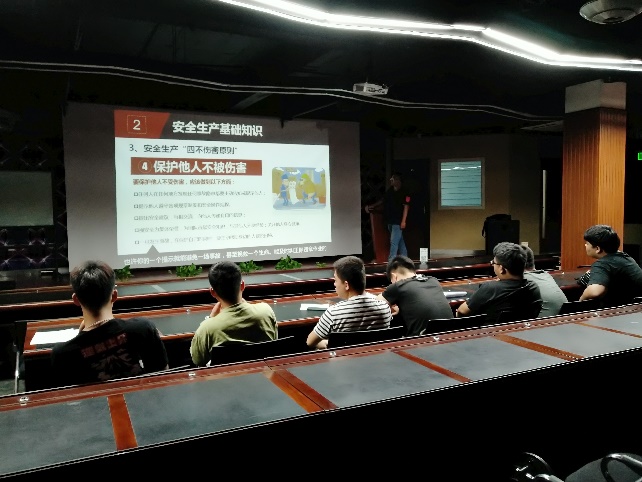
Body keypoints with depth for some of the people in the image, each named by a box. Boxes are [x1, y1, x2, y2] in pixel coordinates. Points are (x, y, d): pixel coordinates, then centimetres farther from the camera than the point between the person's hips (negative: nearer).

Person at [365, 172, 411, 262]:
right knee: (400, 241, 17)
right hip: (390, 221, 7)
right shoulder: (390, 190, 9)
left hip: (398, 222, -7)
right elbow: (383, 200, 21)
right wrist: (372, 206, 12)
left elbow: (406, 206, -15)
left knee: (394, 241, -10)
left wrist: (403, 221, -19)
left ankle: (391, 261, -9)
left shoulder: (404, 192, -12)